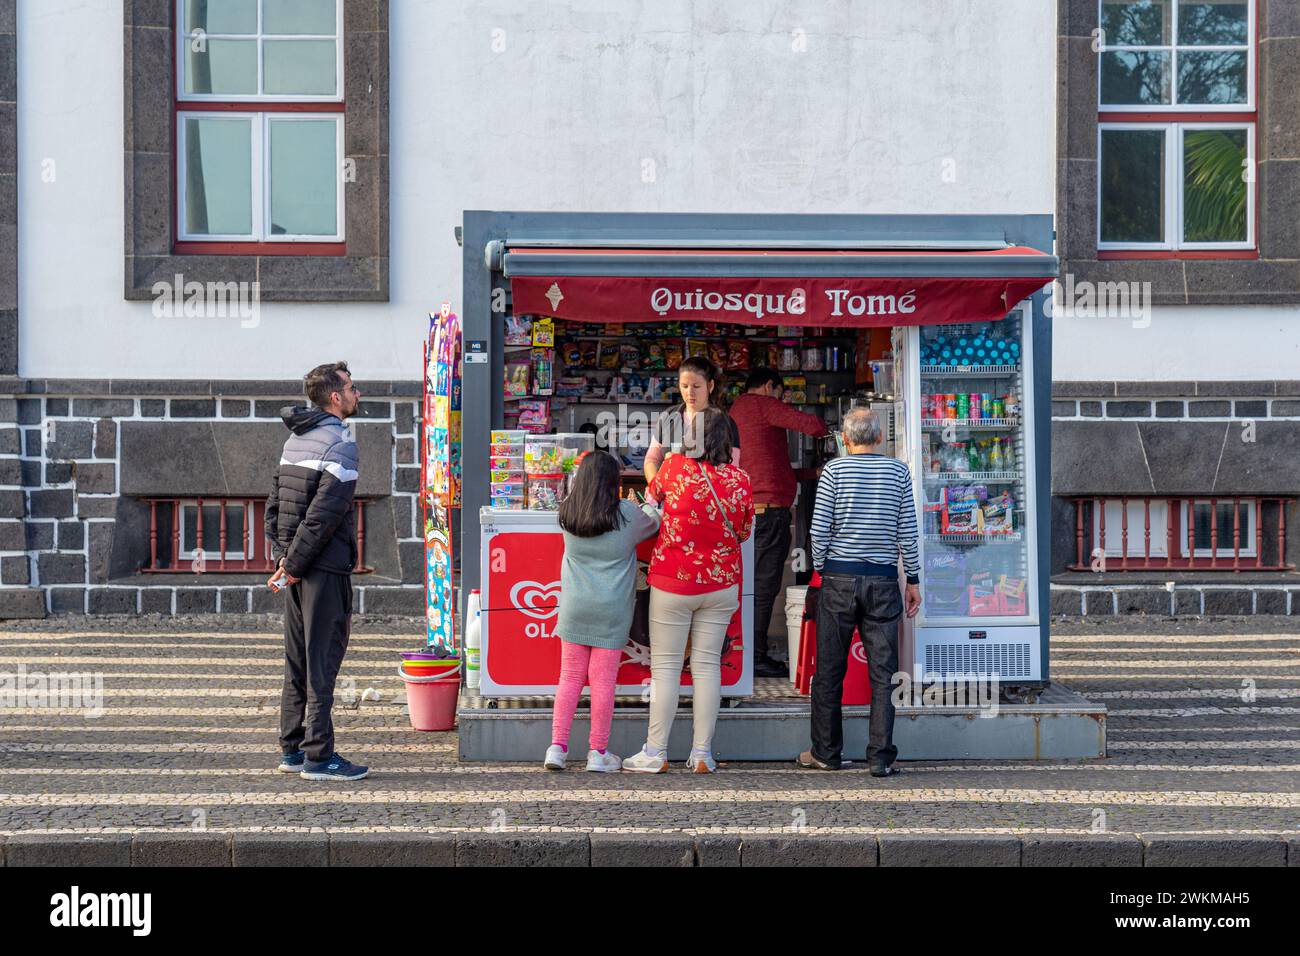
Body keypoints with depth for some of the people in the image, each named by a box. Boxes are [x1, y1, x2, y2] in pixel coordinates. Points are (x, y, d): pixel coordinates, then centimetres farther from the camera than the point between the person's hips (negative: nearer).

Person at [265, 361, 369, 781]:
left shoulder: (294, 438, 15)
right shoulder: (341, 442, -12)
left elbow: (274, 502, 14)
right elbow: (324, 514, -20)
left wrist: (281, 555, 10)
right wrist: (293, 564, -14)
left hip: (298, 567, 8)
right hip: (325, 569, -8)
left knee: (297, 659, 13)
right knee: (323, 658, -4)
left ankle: (293, 748, 19)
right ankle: (318, 755, 0)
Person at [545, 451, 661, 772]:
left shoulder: (567, 514, -1)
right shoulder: (628, 515, -7)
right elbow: (653, 522, 12)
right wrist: (650, 505, 34)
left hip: (573, 609, 3)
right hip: (611, 612, -3)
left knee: (570, 677, 10)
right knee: (603, 680, 3)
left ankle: (557, 746, 8)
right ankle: (598, 753, 10)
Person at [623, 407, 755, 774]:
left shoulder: (675, 467, -9)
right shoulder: (740, 480, -3)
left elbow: (653, 492, 13)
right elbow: (743, 532, 9)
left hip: (673, 582, -3)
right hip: (721, 583, 3)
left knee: (665, 666, 3)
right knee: (707, 665, 7)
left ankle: (655, 753, 7)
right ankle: (702, 754, 10)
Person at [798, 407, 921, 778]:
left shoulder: (834, 469, -1)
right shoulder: (898, 471, 2)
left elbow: (819, 528, -4)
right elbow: (907, 532, 2)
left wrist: (820, 569, 9)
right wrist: (913, 580, 9)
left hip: (839, 578, -1)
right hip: (883, 580, 1)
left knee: (829, 670, 8)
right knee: (883, 672, 4)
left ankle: (825, 752, 15)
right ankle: (881, 758, 4)